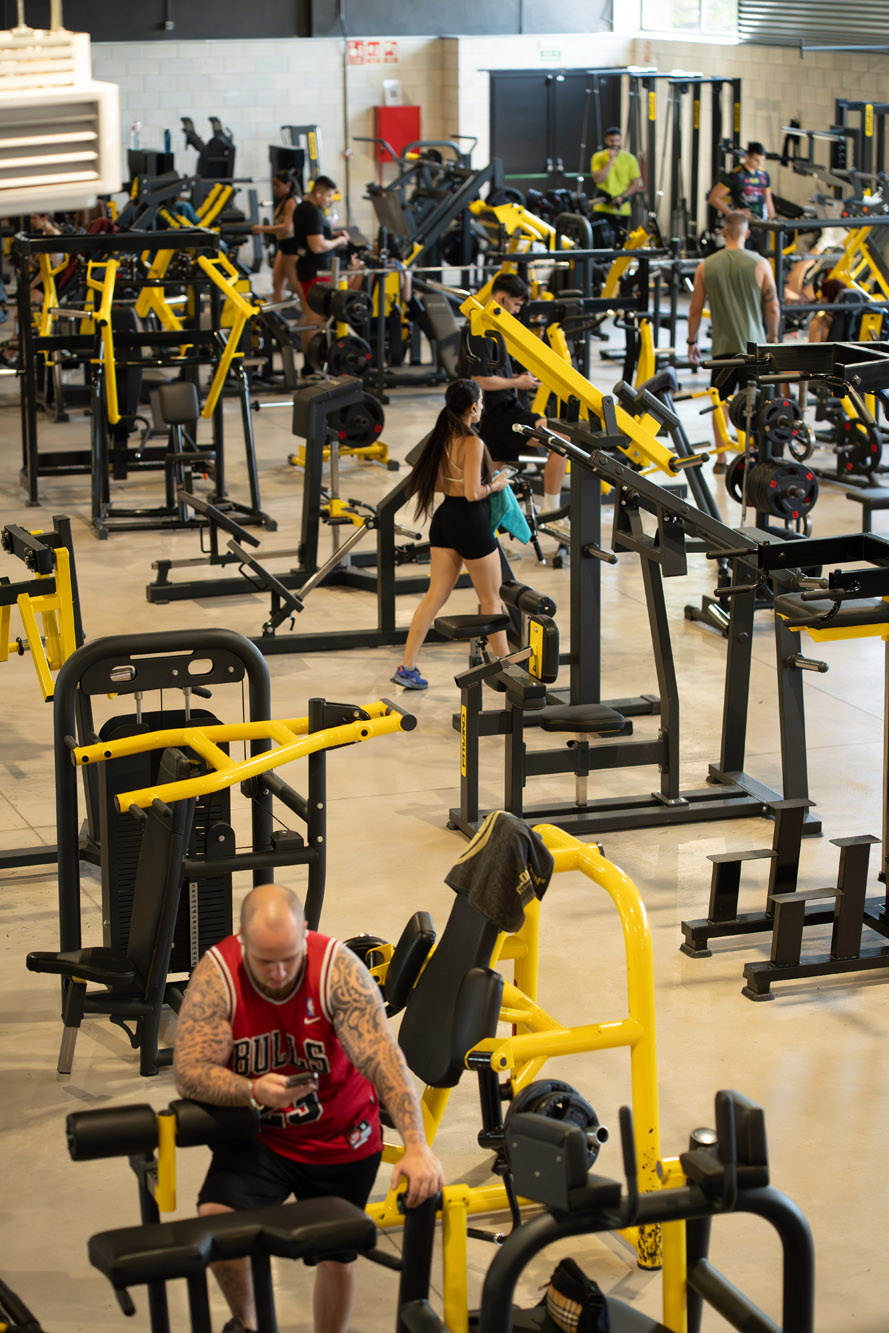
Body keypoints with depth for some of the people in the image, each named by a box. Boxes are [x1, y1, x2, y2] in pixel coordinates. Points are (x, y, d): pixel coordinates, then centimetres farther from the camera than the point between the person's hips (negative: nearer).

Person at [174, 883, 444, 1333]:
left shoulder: (339, 968, -23)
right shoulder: (216, 975, -20)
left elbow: (382, 1059, -30)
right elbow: (189, 1072, -22)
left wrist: (416, 1146, -41)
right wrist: (252, 1091, -41)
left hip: (339, 1138, 0)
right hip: (259, 1136, 0)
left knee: (338, 1254, 9)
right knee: (216, 1217, -23)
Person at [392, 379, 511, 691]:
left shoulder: (442, 438, 6)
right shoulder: (473, 444, -19)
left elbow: (434, 484, 12)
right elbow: (473, 493, -22)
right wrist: (496, 484, -5)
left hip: (444, 519, 8)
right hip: (471, 522, -8)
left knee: (435, 596, 9)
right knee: (491, 597, 9)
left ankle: (407, 667, 5)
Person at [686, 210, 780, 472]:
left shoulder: (706, 267, -1)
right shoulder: (760, 264, -5)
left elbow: (695, 308, 4)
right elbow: (773, 308, -3)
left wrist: (692, 341, 15)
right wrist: (773, 336, 14)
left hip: (723, 345, 1)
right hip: (753, 343, -1)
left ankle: (720, 457, 9)